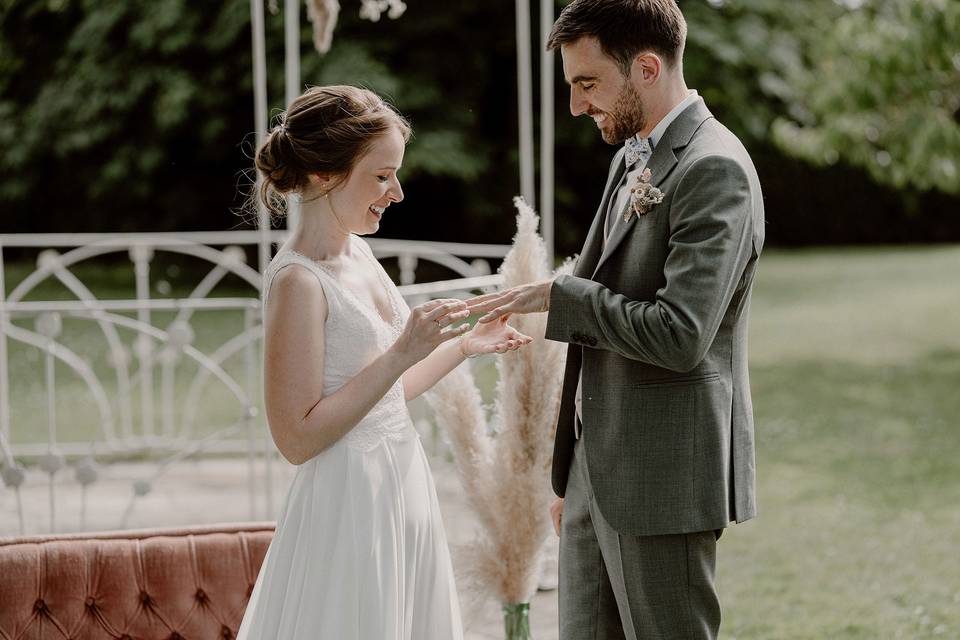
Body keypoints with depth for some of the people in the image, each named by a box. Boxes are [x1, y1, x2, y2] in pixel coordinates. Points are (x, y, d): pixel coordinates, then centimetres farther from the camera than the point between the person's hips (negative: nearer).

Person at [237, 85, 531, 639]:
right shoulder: (298, 281, -17)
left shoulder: (358, 254, 8)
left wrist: (464, 347, 13)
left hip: (403, 498, 9)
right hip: (348, 506, -8)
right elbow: (298, 437, -20)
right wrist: (403, 353, -22)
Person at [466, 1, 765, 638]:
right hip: (599, 474, 9)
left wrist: (558, 295, -15)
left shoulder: (713, 169, -16)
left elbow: (679, 335, -25)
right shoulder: (634, 158, 15)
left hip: (663, 481, -9)